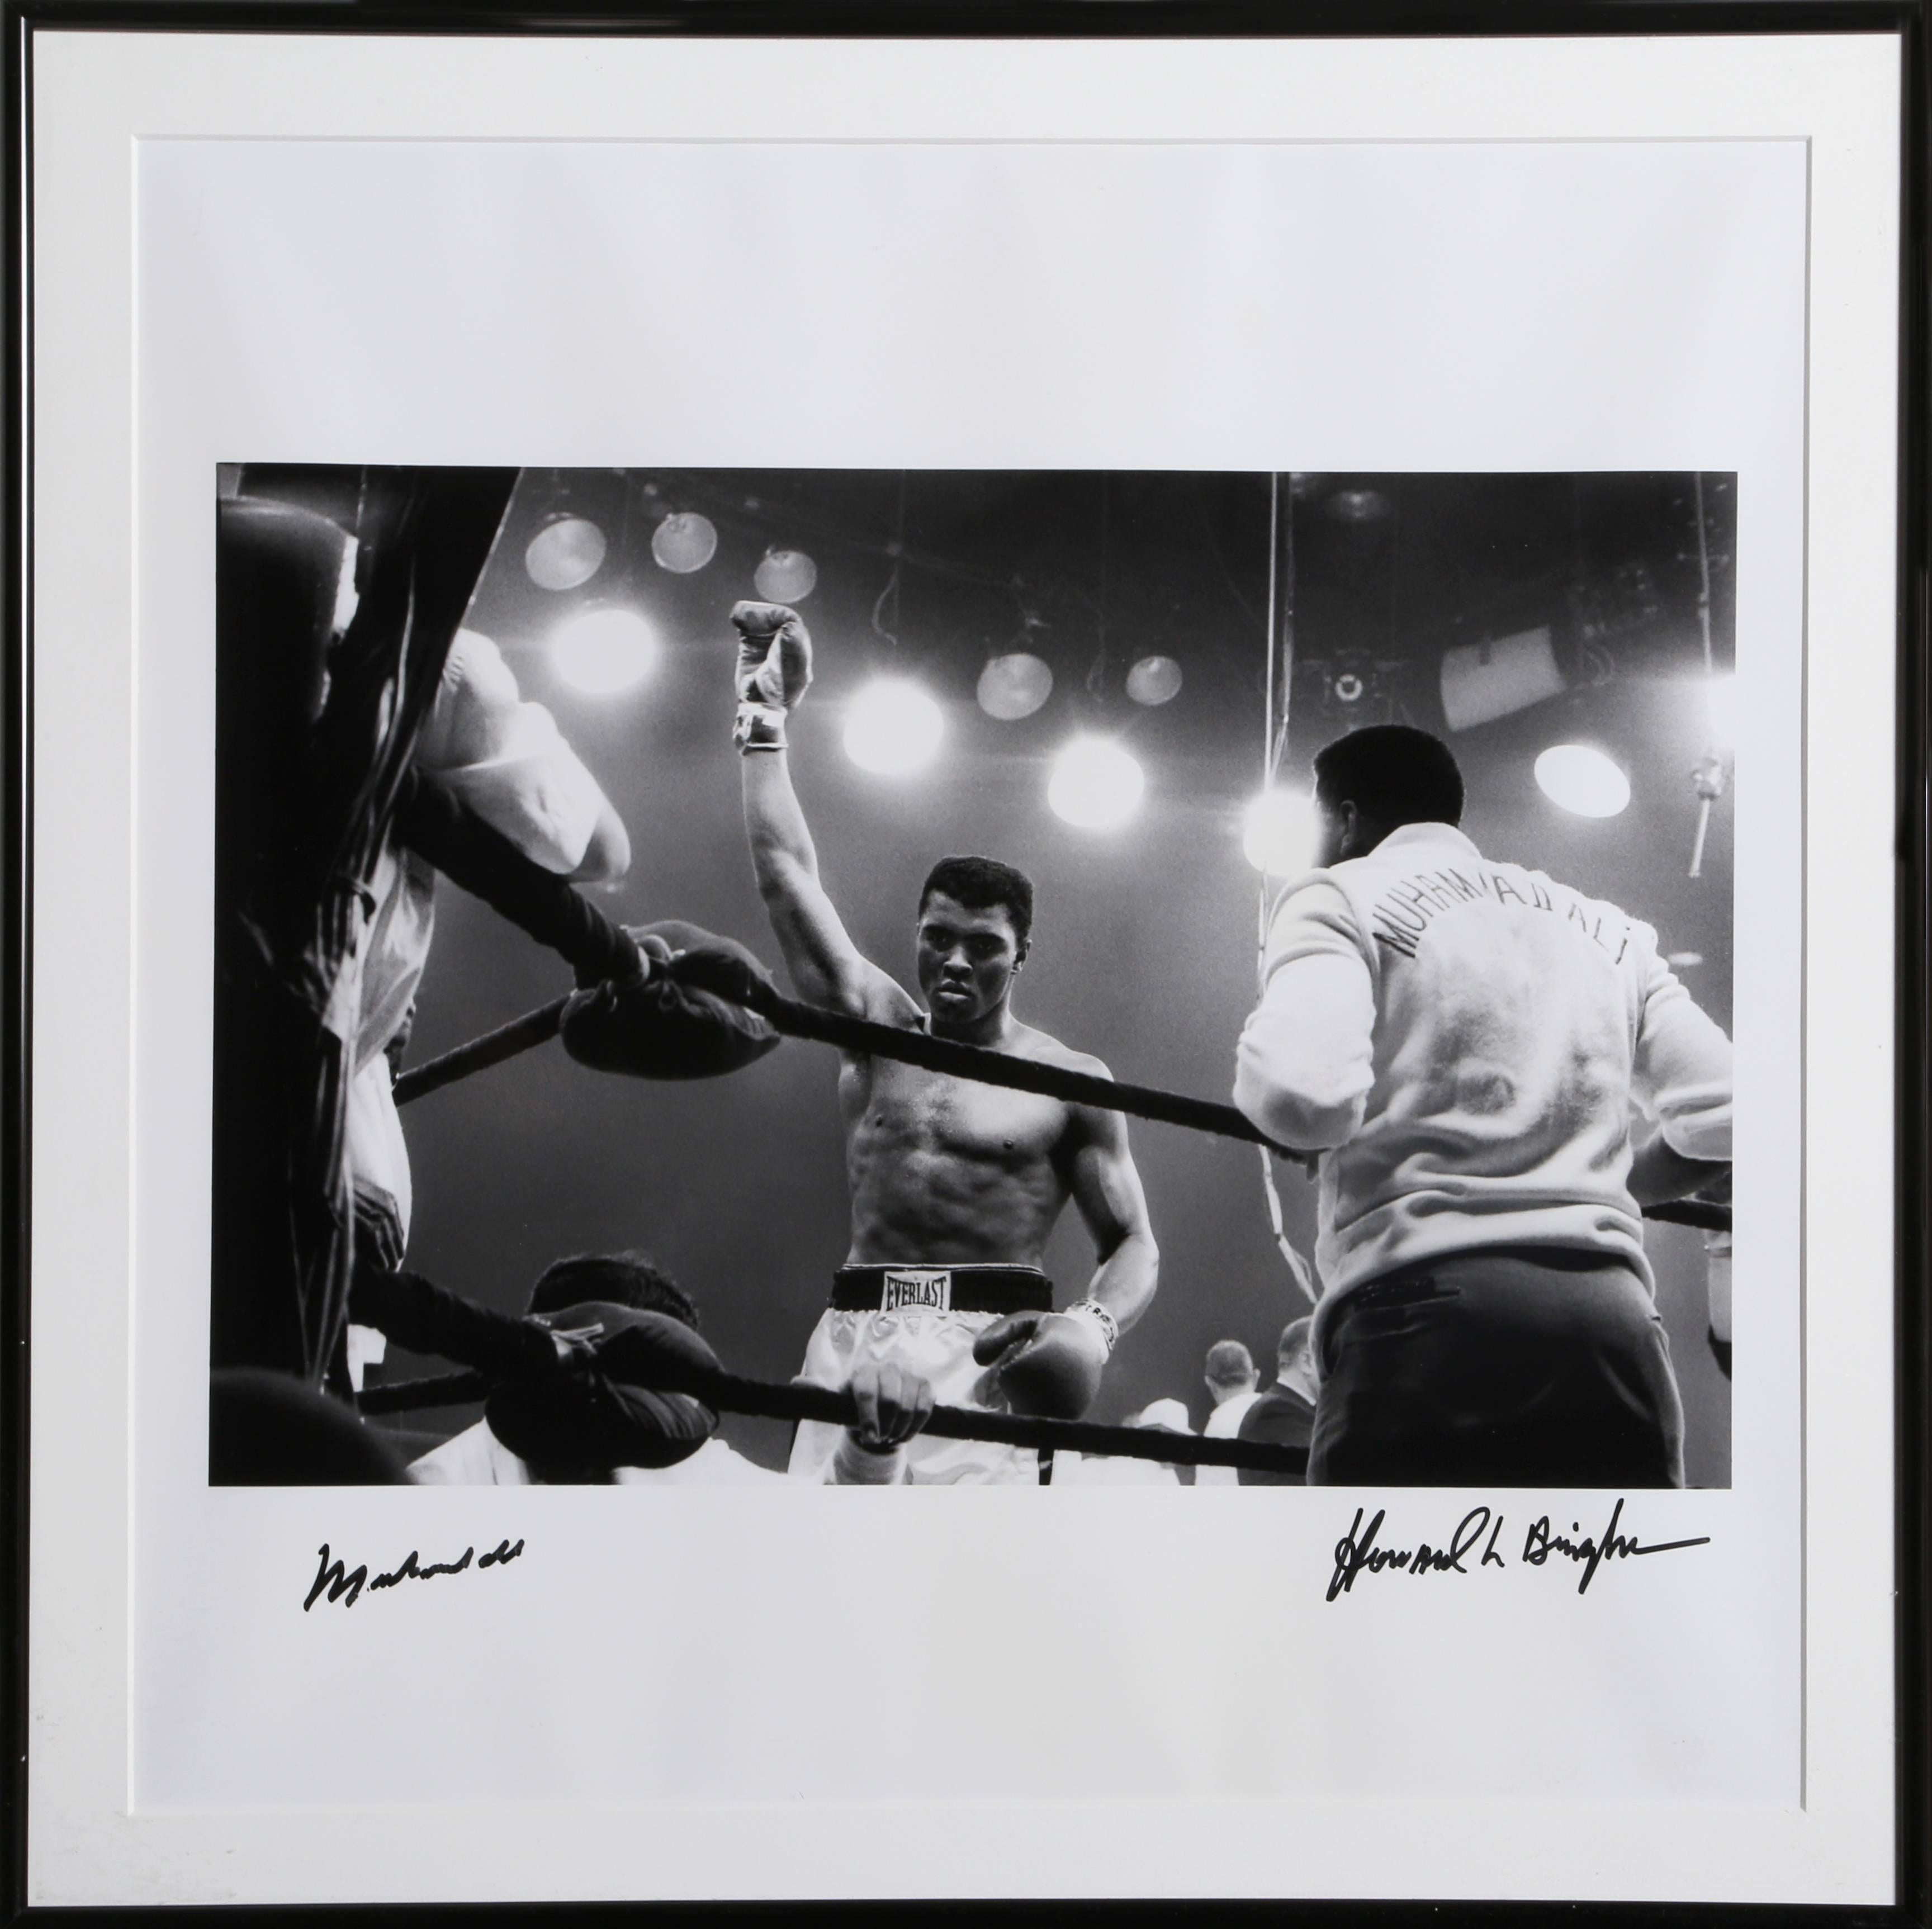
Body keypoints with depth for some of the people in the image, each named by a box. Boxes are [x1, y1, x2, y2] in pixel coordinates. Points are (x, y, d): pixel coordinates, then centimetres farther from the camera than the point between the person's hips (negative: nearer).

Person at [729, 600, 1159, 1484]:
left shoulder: (1070, 1080, 7)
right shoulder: (879, 1028, 15)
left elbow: (1132, 1244, 7)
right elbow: (788, 876, 13)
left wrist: (1094, 1322, -15)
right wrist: (765, 718, 14)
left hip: (984, 1346, -3)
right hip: (854, 1334, 3)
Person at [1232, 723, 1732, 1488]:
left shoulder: (1341, 897, 9)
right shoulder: (1607, 928, 25)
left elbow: (1306, 1094, -11)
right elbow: (1720, 1116, 13)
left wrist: (1254, 1055, 11)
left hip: (1432, 1308, -5)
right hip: (1613, 1317, 5)